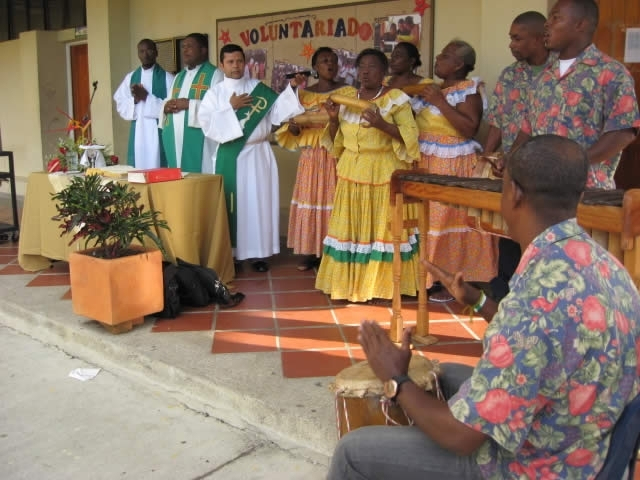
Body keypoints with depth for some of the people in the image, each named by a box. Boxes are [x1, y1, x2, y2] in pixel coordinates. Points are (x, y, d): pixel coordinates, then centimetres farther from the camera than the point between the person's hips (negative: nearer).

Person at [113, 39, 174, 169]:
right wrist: (134, 100, -9)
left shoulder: (167, 77, -1)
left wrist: (147, 97, -14)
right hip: (138, 133, 4)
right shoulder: (130, 77, 12)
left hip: (159, 133, -4)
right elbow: (121, 105, 10)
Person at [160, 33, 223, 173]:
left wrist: (190, 105, -17)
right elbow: (168, 104, 22)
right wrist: (166, 107, -2)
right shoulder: (179, 77, 22)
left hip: (199, 142, -7)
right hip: (176, 140, 7)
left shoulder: (214, 74, -2)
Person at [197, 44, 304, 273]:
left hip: (258, 154, 1)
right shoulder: (215, 92, 4)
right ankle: (230, 252, 11)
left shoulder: (259, 88, 6)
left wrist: (290, 89, -12)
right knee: (232, 203, 2)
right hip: (229, 156, -1)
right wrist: (230, 107, -12)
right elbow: (206, 122, -8)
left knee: (258, 202, 3)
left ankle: (258, 253, 11)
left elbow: (277, 113, -3)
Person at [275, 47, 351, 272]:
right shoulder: (303, 94, 9)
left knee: (334, 201, -3)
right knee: (310, 200, 4)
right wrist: (294, 126, -15)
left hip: (337, 154, -2)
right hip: (311, 156, 3)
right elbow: (295, 131, 8)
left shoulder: (347, 92, 2)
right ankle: (311, 253, 12)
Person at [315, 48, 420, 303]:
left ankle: (381, 286, 10)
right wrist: (334, 119, -4)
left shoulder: (396, 99, -4)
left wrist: (381, 124, -25)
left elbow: (410, 136, -13)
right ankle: (350, 283, 16)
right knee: (351, 227, 6)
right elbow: (336, 139, 15)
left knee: (381, 226, -1)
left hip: (384, 173, -4)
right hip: (351, 171, 5)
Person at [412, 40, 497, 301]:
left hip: (452, 168, -8)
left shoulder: (468, 90, -8)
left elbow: (470, 129, -20)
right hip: (426, 165, 8)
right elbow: (419, 122, 18)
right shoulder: (434, 88, 15)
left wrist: (440, 102, -20)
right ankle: (430, 276, 20)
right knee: (429, 220, 10)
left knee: (448, 220, -5)